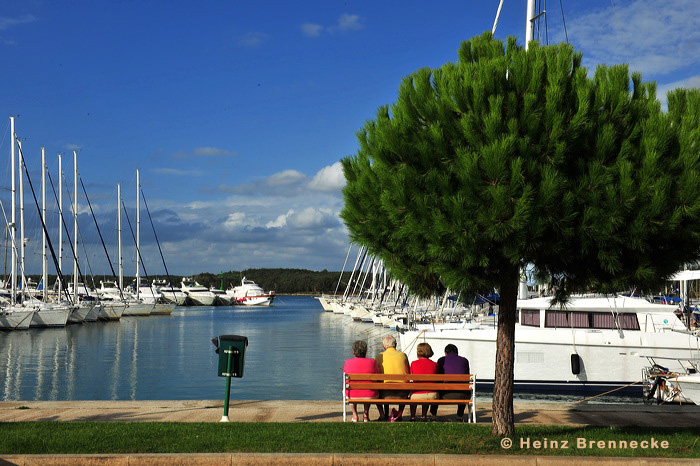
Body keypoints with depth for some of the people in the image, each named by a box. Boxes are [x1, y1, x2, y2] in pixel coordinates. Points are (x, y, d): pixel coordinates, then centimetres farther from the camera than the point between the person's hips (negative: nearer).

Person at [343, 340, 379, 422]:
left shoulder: (348, 362, -4)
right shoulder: (372, 362, -5)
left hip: (352, 397, 0)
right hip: (370, 397, 0)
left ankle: (355, 415, 34)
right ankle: (366, 414, 32)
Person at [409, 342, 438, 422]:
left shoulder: (414, 363, 2)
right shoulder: (434, 364, 5)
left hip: (417, 396, -2)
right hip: (432, 396, 2)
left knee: (412, 394, 32)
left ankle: (412, 417, 34)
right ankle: (424, 416, 38)